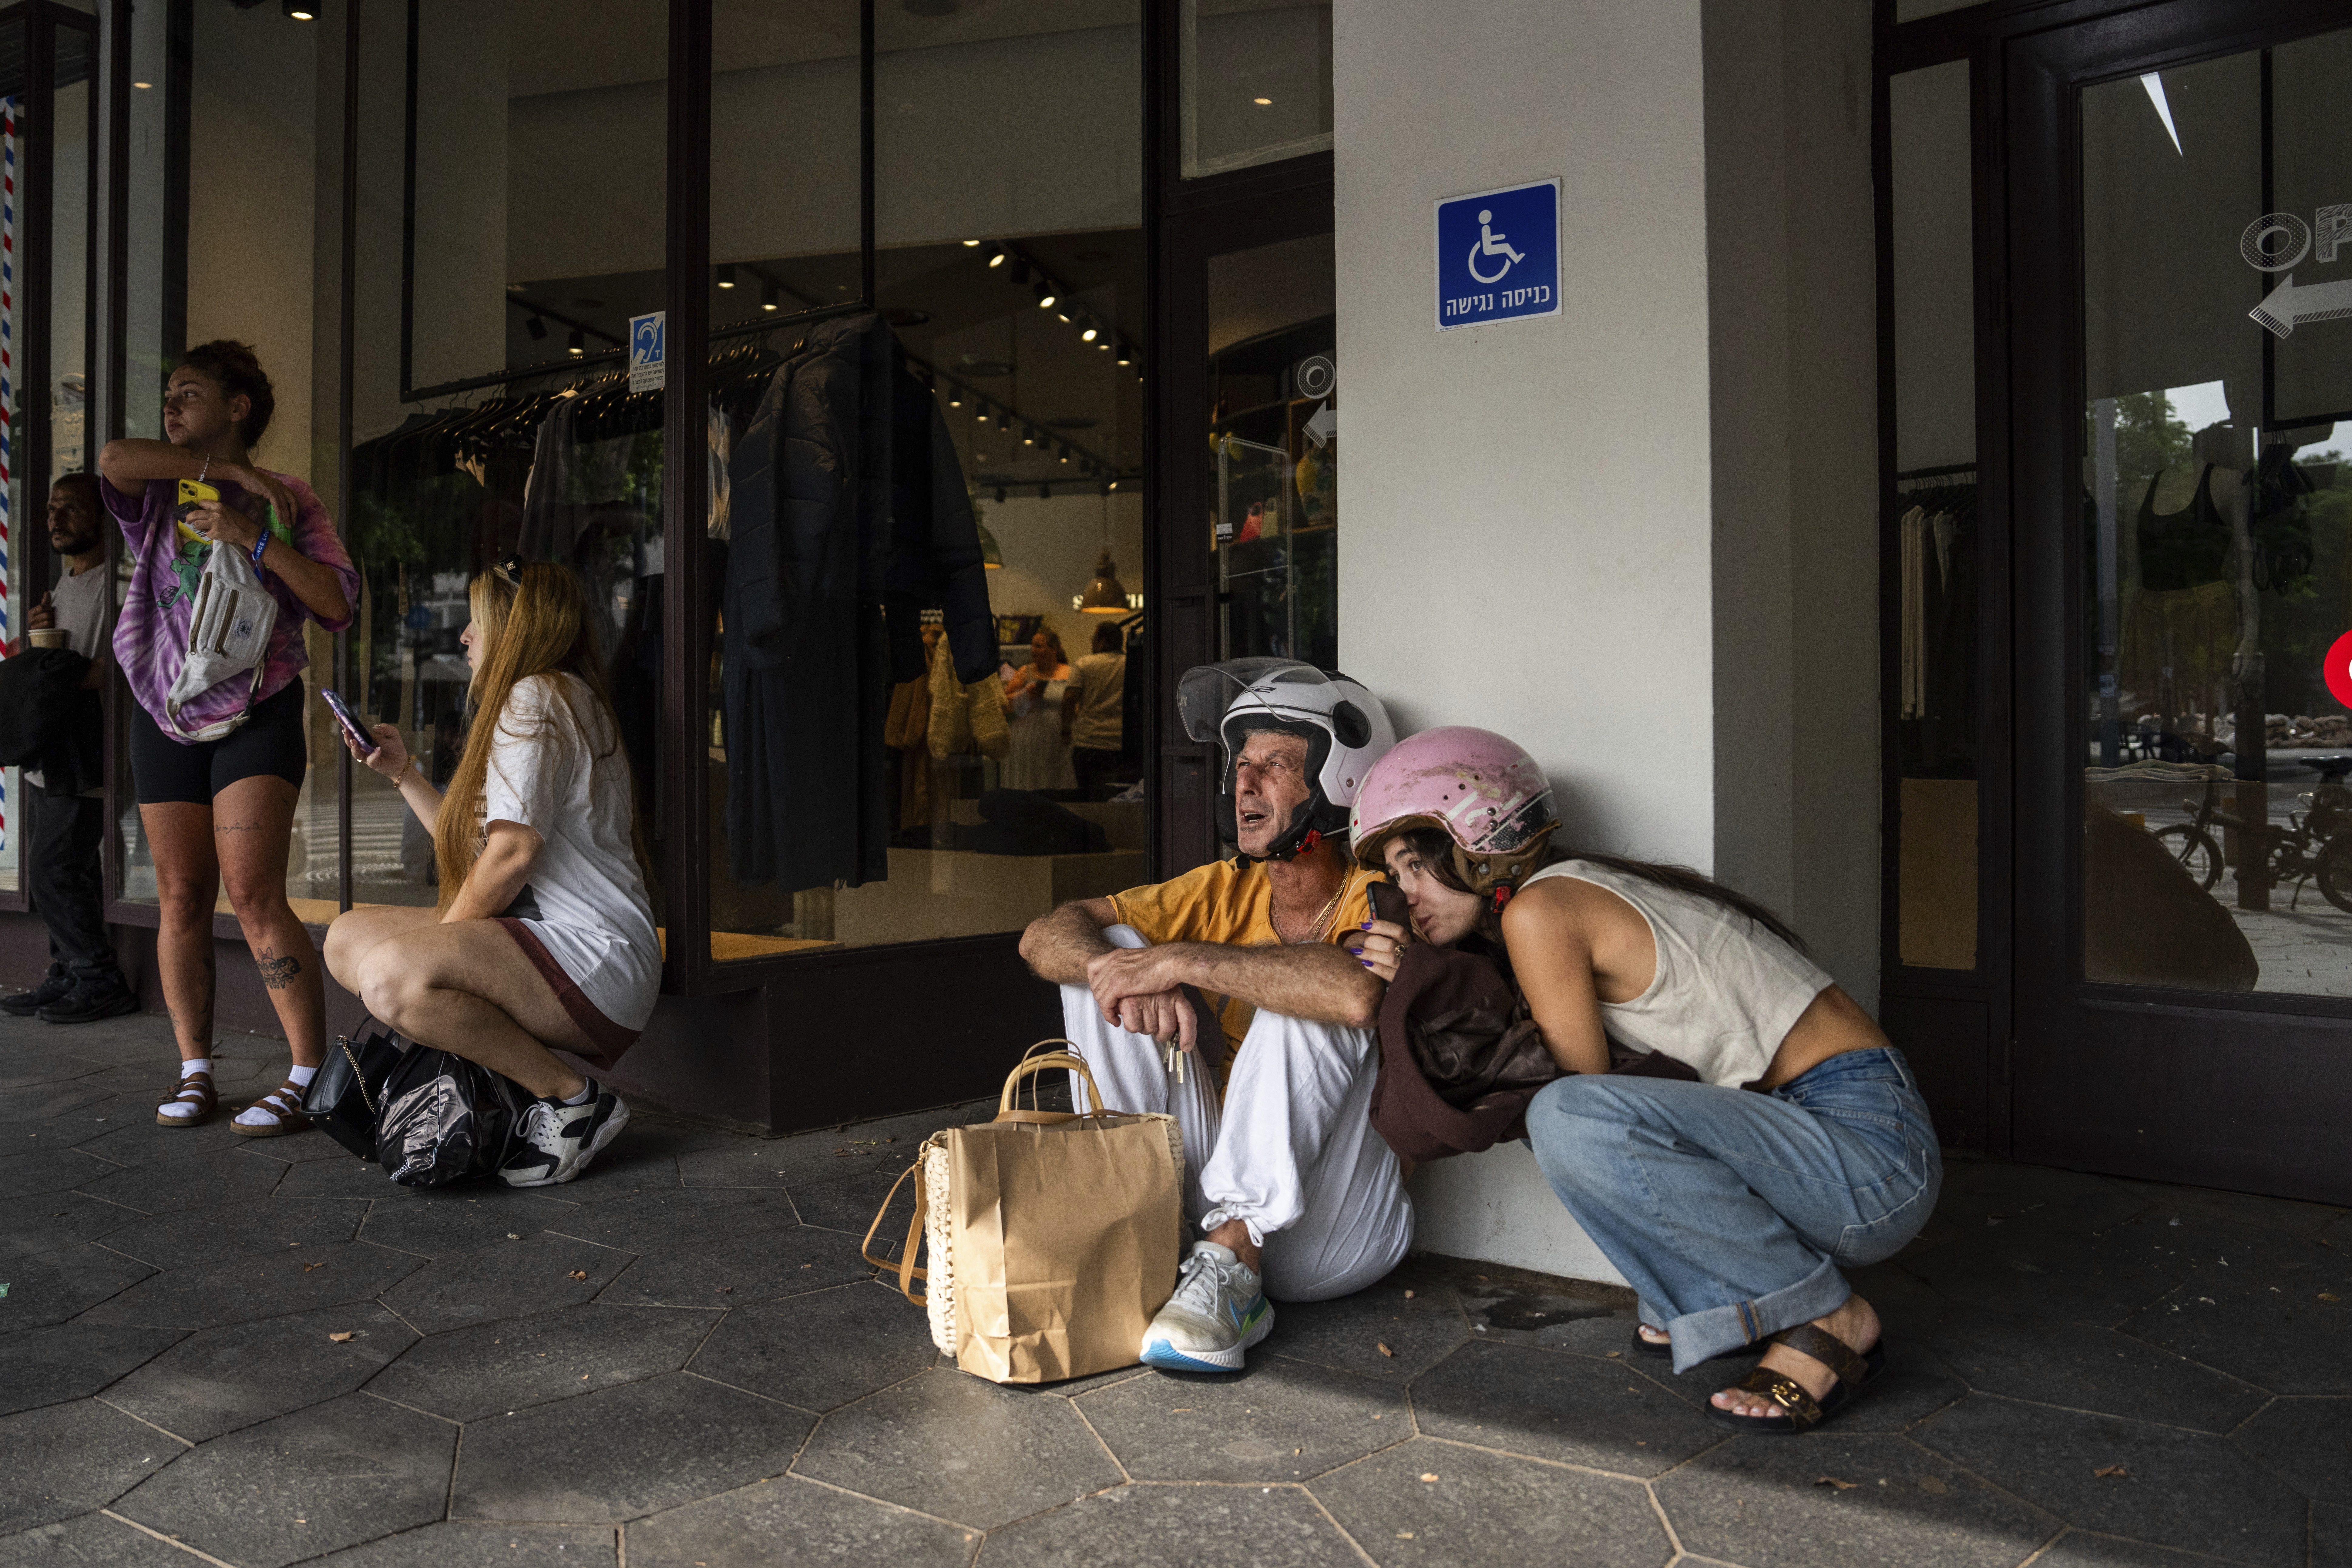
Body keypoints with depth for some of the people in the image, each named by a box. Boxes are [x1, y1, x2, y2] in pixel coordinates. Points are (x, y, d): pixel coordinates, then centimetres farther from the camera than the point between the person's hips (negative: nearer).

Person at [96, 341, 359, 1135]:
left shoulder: (288, 502, 5)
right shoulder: (159, 496, 11)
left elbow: (336, 603, -7)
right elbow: (114, 459, -13)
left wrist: (253, 535, -15)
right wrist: (234, 471, -11)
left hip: (257, 714, -4)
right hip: (166, 716, 4)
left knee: (254, 895, -13)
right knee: (182, 900, 3)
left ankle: (309, 1074, -11)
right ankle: (195, 1071, 12)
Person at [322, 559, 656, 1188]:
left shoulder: (536, 696, -9)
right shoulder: (551, 699, 23)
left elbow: (514, 850, -18)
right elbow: (475, 845, 24)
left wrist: (436, 939, -5)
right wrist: (404, 774, 24)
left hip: (597, 957, -11)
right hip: (545, 936, 11)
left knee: (393, 976, -31)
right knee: (348, 936, 12)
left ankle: (574, 1100, -15)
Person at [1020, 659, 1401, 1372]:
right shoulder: (1226, 891, 6)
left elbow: (1361, 990, -39)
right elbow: (1046, 935, 0)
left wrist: (1181, 961, -29)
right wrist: (1116, 970, -24)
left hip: (1334, 1230, -5)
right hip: (1212, 1189, 5)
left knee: (1311, 999, -29)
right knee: (1110, 951, -5)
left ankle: (1232, 1267, -25)